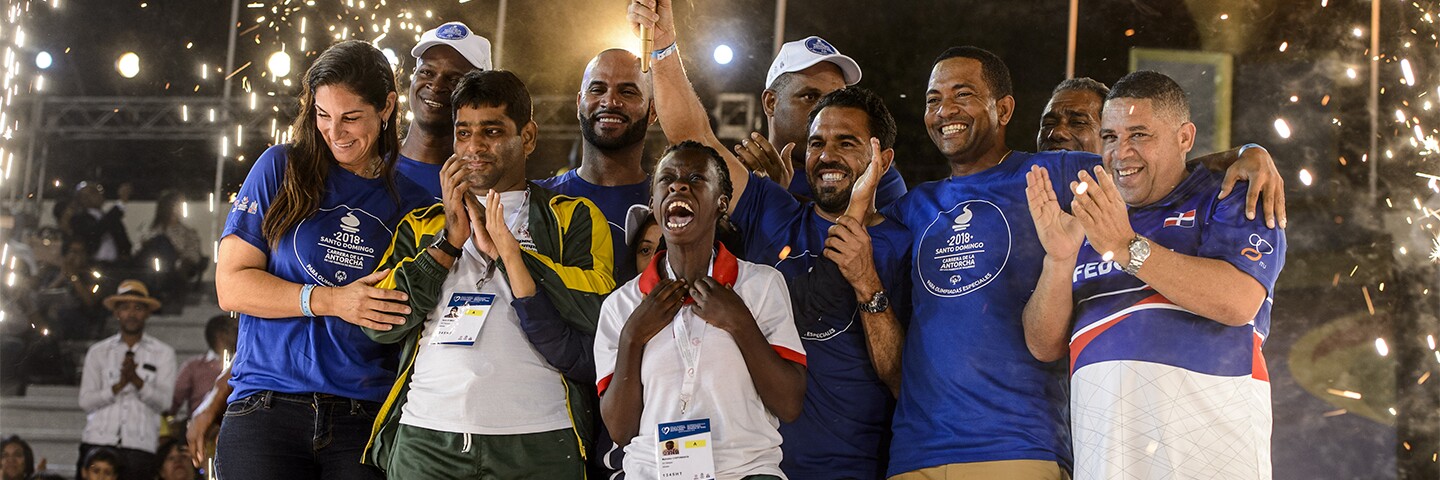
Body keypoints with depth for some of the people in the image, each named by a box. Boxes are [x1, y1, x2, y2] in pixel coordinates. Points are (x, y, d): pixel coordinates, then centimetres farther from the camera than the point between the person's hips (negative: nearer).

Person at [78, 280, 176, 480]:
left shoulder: (163, 353, 11)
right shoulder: (98, 352, 14)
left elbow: (163, 402, 1)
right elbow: (86, 401, 5)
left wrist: (137, 380, -14)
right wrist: (118, 386, -10)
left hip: (140, 447, -1)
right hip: (98, 442, 1)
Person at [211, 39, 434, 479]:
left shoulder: (413, 198, 8)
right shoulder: (283, 169, 5)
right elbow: (231, 286, -2)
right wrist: (330, 301, -12)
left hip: (367, 421, 1)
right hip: (268, 412, -1)